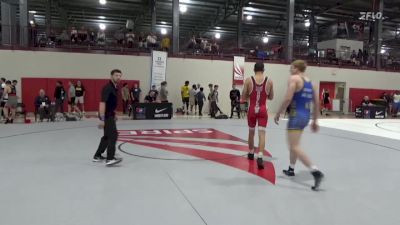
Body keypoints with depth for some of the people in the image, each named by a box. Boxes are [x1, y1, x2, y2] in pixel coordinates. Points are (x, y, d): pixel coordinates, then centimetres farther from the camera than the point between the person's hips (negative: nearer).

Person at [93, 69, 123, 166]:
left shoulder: (115, 88, 12)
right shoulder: (108, 88, -18)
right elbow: (102, 103, -24)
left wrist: (113, 115, 25)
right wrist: (102, 119, -28)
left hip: (110, 115, 10)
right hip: (106, 116, -10)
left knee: (108, 136, 16)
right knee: (113, 135, -14)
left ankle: (97, 156, 26)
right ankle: (110, 159, -13)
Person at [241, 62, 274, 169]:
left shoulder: (248, 80, -4)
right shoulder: (269, 81, 0)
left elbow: (243, 98, 0)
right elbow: (271, 97, 10)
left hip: (252, 110, 1)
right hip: (263, 110, 0)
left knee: (251, 132, 18)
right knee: (262, 133, -4)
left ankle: (251, 153, 34)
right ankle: (260, 156, -19)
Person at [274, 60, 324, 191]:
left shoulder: (294, 78, -8)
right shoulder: (310, 83, 14)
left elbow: (288, 99, -19)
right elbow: (316, 103, 14)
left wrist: (278, 113, -9)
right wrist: (315, 121, 20)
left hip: (296, 116, -9)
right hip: (305, 116, 9)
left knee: (295, 147, -9)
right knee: (294, 143, 24)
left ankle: (316, 172, -18)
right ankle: (291, 169, 35)